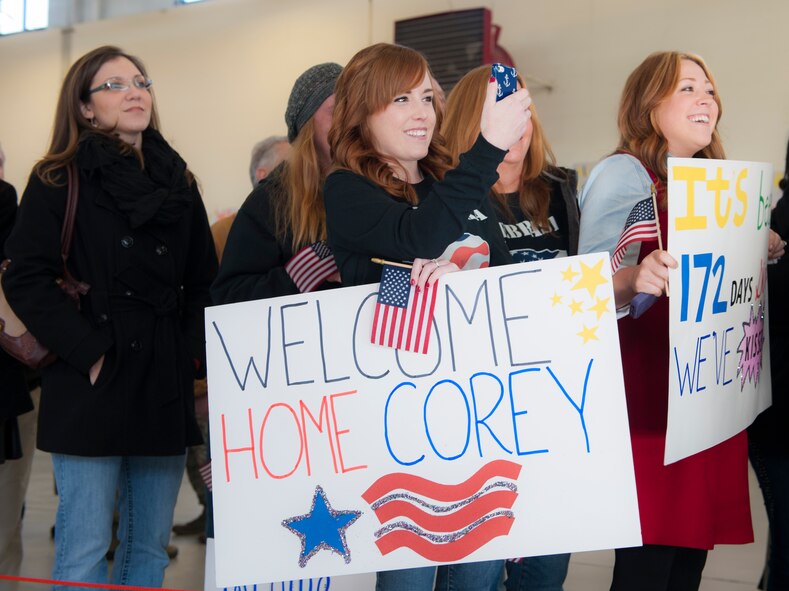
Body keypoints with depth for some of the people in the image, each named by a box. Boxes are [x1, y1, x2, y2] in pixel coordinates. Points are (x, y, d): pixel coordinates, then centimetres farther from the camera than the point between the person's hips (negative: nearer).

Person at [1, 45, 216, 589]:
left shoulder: (178, 181, 14)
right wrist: (89, 352, -15)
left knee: (151, 547, 9)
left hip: (167, 390, 5)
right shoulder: (60, 181, 0)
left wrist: (197, 354, 3)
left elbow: (205, 281, 16)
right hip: (92, 388, -5)